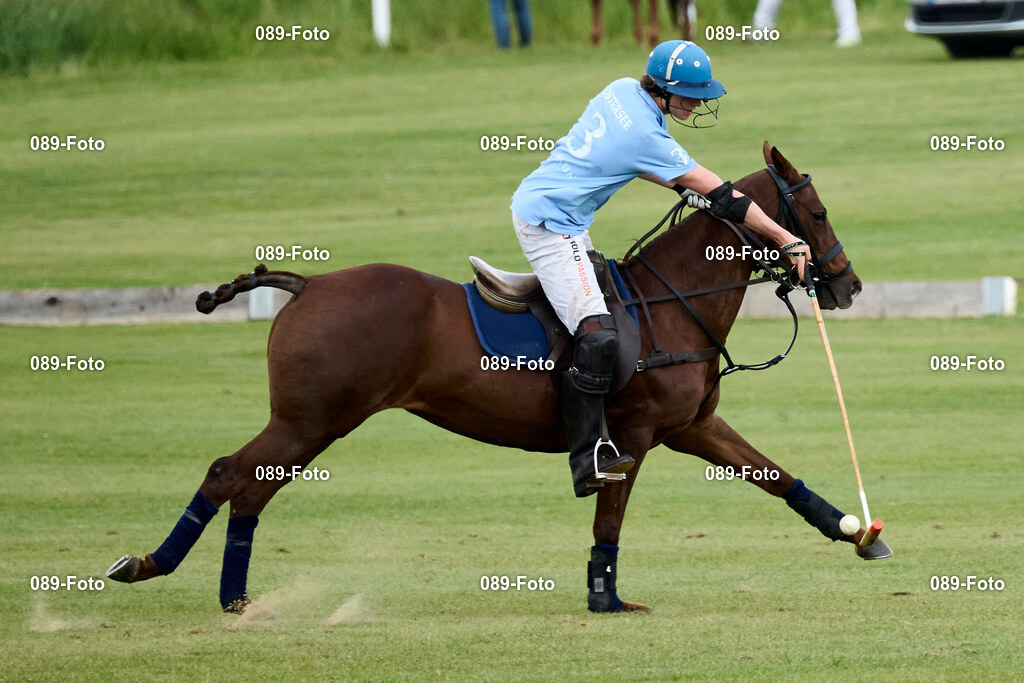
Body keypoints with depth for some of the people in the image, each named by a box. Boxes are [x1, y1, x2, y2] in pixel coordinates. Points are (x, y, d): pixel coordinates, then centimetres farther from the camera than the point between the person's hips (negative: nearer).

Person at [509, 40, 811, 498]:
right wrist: (785, 239, -10)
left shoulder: (623, 91, 3)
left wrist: (684, 187, 13)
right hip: (550, 224, -10)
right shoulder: (647, 135, -20)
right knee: (597, 335, -19)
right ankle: (587, 462, -23)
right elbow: (721, 198, -15)